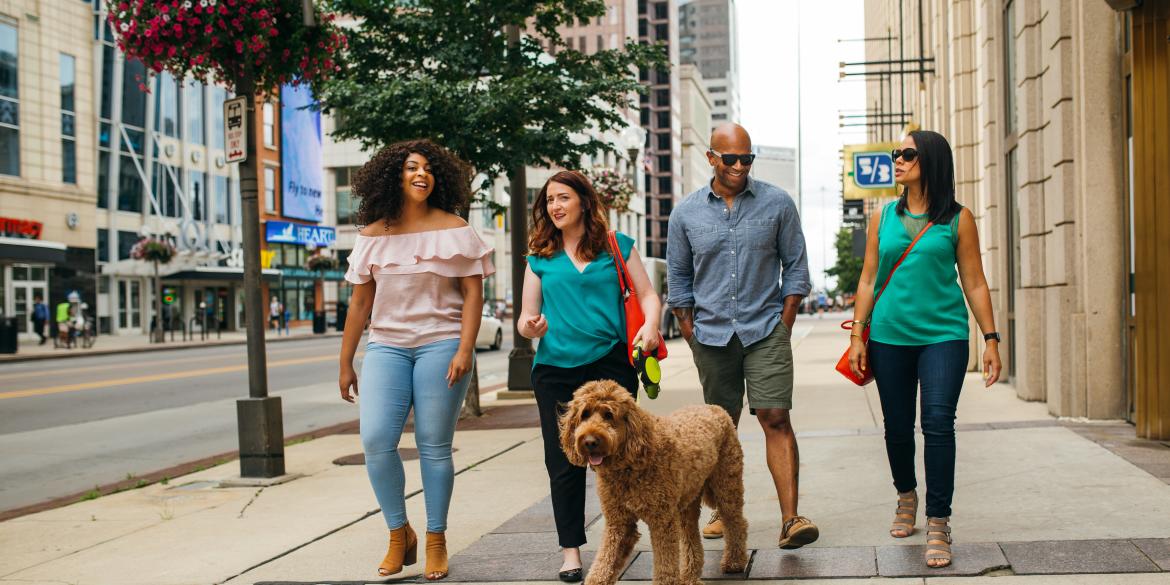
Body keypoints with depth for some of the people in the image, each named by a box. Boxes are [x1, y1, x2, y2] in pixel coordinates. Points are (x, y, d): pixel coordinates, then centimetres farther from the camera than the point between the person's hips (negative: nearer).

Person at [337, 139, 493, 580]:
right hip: (386, 346, 3)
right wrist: (346, 363, 11)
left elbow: (473, 292, -2)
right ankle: (399, 534, 8)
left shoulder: (453, 229, 2)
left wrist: (465, 349, -14)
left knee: (434, 446, 0)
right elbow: (360, 302, 12)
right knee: (376, 441, -10)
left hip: (440, 345, -2)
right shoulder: (373, 234, 9)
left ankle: (436, 540, 14)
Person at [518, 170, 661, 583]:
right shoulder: (540, 257, 11)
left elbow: (647, 295, 7)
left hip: (610, 361, -1)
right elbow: (527, 315, 12)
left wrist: (651, 325, -13)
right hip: (555, 367, 2)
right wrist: (529, 327, -11)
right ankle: (571, 551, 11)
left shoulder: (617, 246, 7)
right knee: (563, 463, 1)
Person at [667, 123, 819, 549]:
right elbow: (678, 279, 10)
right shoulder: (686, 213, 3)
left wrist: (784, 326, 0)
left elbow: (795, 267, 6)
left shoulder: (777, 204, 0)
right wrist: (691, 335, 5)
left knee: (776, 419, -10)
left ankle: (790, 520, -10)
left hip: (765, 330, -2)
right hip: (712, 334, 2)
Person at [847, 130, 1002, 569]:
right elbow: (868, 280, 10)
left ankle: (938, 524, -5)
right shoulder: (883, 217, 8)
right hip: (890, 336, 3)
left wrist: (991, 339, -1)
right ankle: (906, 497, 36)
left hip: (943, 335, -3)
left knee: (938, 421, -13)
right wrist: (858, 336, 4)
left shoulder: (957, 219, 1)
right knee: (897, 426, 9)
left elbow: (974, 283, 3)